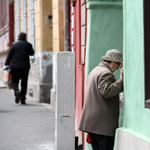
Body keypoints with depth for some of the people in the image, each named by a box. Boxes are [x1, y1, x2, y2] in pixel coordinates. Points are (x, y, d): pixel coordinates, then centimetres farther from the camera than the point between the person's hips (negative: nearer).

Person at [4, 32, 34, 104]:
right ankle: (23, 99, 9)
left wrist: (6, 64, 2)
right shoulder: (28, 45, 1)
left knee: (14, 81, 6)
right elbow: (31, 53, 17)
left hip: (15, 66, -1)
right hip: (25, 67, 1)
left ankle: (17, 91, -26)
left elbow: (9, 55, -3)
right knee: (24, 83, 9)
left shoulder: (14, 44, -1)